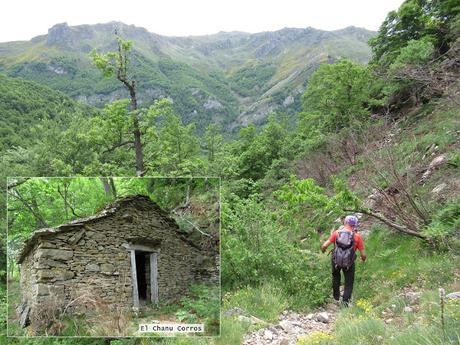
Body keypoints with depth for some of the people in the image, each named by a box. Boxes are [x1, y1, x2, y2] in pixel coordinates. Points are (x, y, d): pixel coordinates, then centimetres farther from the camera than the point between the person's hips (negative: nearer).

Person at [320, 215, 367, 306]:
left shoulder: (336, 233, -9)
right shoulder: (357, 236, -11)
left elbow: (324, 246, -12)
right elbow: (364, 255, -8)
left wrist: (323, 251, 12)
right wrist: (363, 259, 16)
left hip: (336, 261, 2)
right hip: (349, 263, -2)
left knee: (336, 276, 30)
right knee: (349, 283, 18)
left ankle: (336, 297, 40)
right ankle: (345, 302, 13)